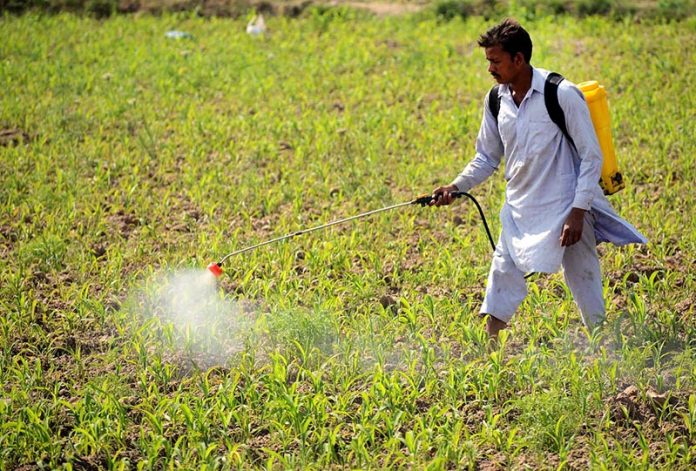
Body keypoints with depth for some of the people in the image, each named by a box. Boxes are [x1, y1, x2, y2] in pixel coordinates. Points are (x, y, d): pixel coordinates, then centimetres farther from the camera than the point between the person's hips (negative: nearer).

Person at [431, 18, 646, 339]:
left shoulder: (562, 95, -15)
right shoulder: (496, 101, 3)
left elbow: (592, 156, -11)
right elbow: (487, 158, 15)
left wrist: (578, 212, -16)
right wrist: (456, 187, -2)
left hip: (564, 212, -5)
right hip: (519, 212, 5)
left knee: (584, 283, 1)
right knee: (502, 277, 2)